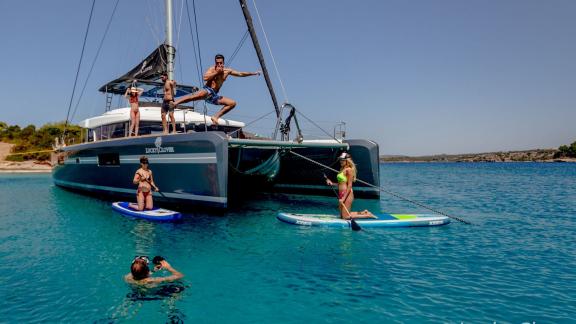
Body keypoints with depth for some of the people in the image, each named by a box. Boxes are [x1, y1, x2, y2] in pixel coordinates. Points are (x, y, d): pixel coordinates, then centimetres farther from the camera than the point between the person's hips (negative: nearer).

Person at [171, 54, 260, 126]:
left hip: (214, 95, 7)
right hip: (207, 90, -6)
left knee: (233, 103, 1)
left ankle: (216, 116, -6)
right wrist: (217, 72, -16)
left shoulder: (227, 71, 15)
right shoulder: (212, 69, 0)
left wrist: (254, 73, 20)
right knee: (200, 94, -41)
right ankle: (175, 102, -47)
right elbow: (205, 78, -19)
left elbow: (241, 74, 22)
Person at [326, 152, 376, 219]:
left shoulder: (349, 170, -13)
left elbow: (349, 185, -17)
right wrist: (332, 183, 8)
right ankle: (363, 213, 27)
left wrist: (343, 198, -20)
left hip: (347, 194, -9)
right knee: (342, 216, 16)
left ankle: (367, 215, 5)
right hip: (341, 194, 9)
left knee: (345, 216, -6)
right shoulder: (342, 169, 14)